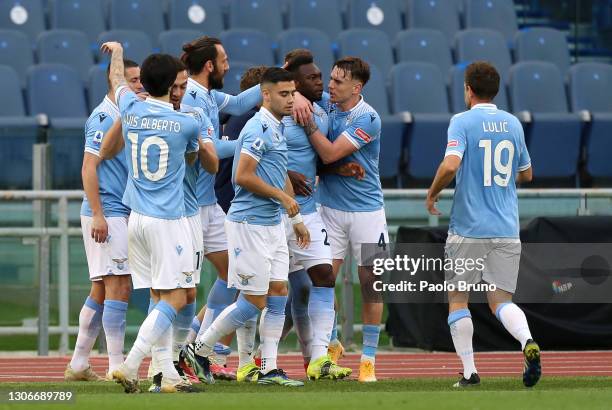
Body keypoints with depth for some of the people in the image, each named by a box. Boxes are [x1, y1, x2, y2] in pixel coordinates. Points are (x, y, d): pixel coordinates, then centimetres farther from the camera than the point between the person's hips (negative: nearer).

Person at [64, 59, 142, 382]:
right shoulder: (103, 118, -11)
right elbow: (89, 167, -16)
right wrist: (97, 215, -21)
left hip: (121, 213, 9)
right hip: (106, 214, -9)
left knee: (101, 289, 11)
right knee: (119, 286, -11)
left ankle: (78, 365, 17)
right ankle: (116, 367, -12)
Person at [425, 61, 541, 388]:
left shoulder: (462, 122, -7)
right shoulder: (513, 124, 9)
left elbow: (450, 165, -22)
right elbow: (526, 174, 20)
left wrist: (432, 193, -4)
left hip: (468, 229, -4)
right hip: (507, 229, 4)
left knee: (458, 300, 9)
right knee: (501, 300, 6)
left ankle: (469, 371, 5)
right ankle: (528, 342, -23)